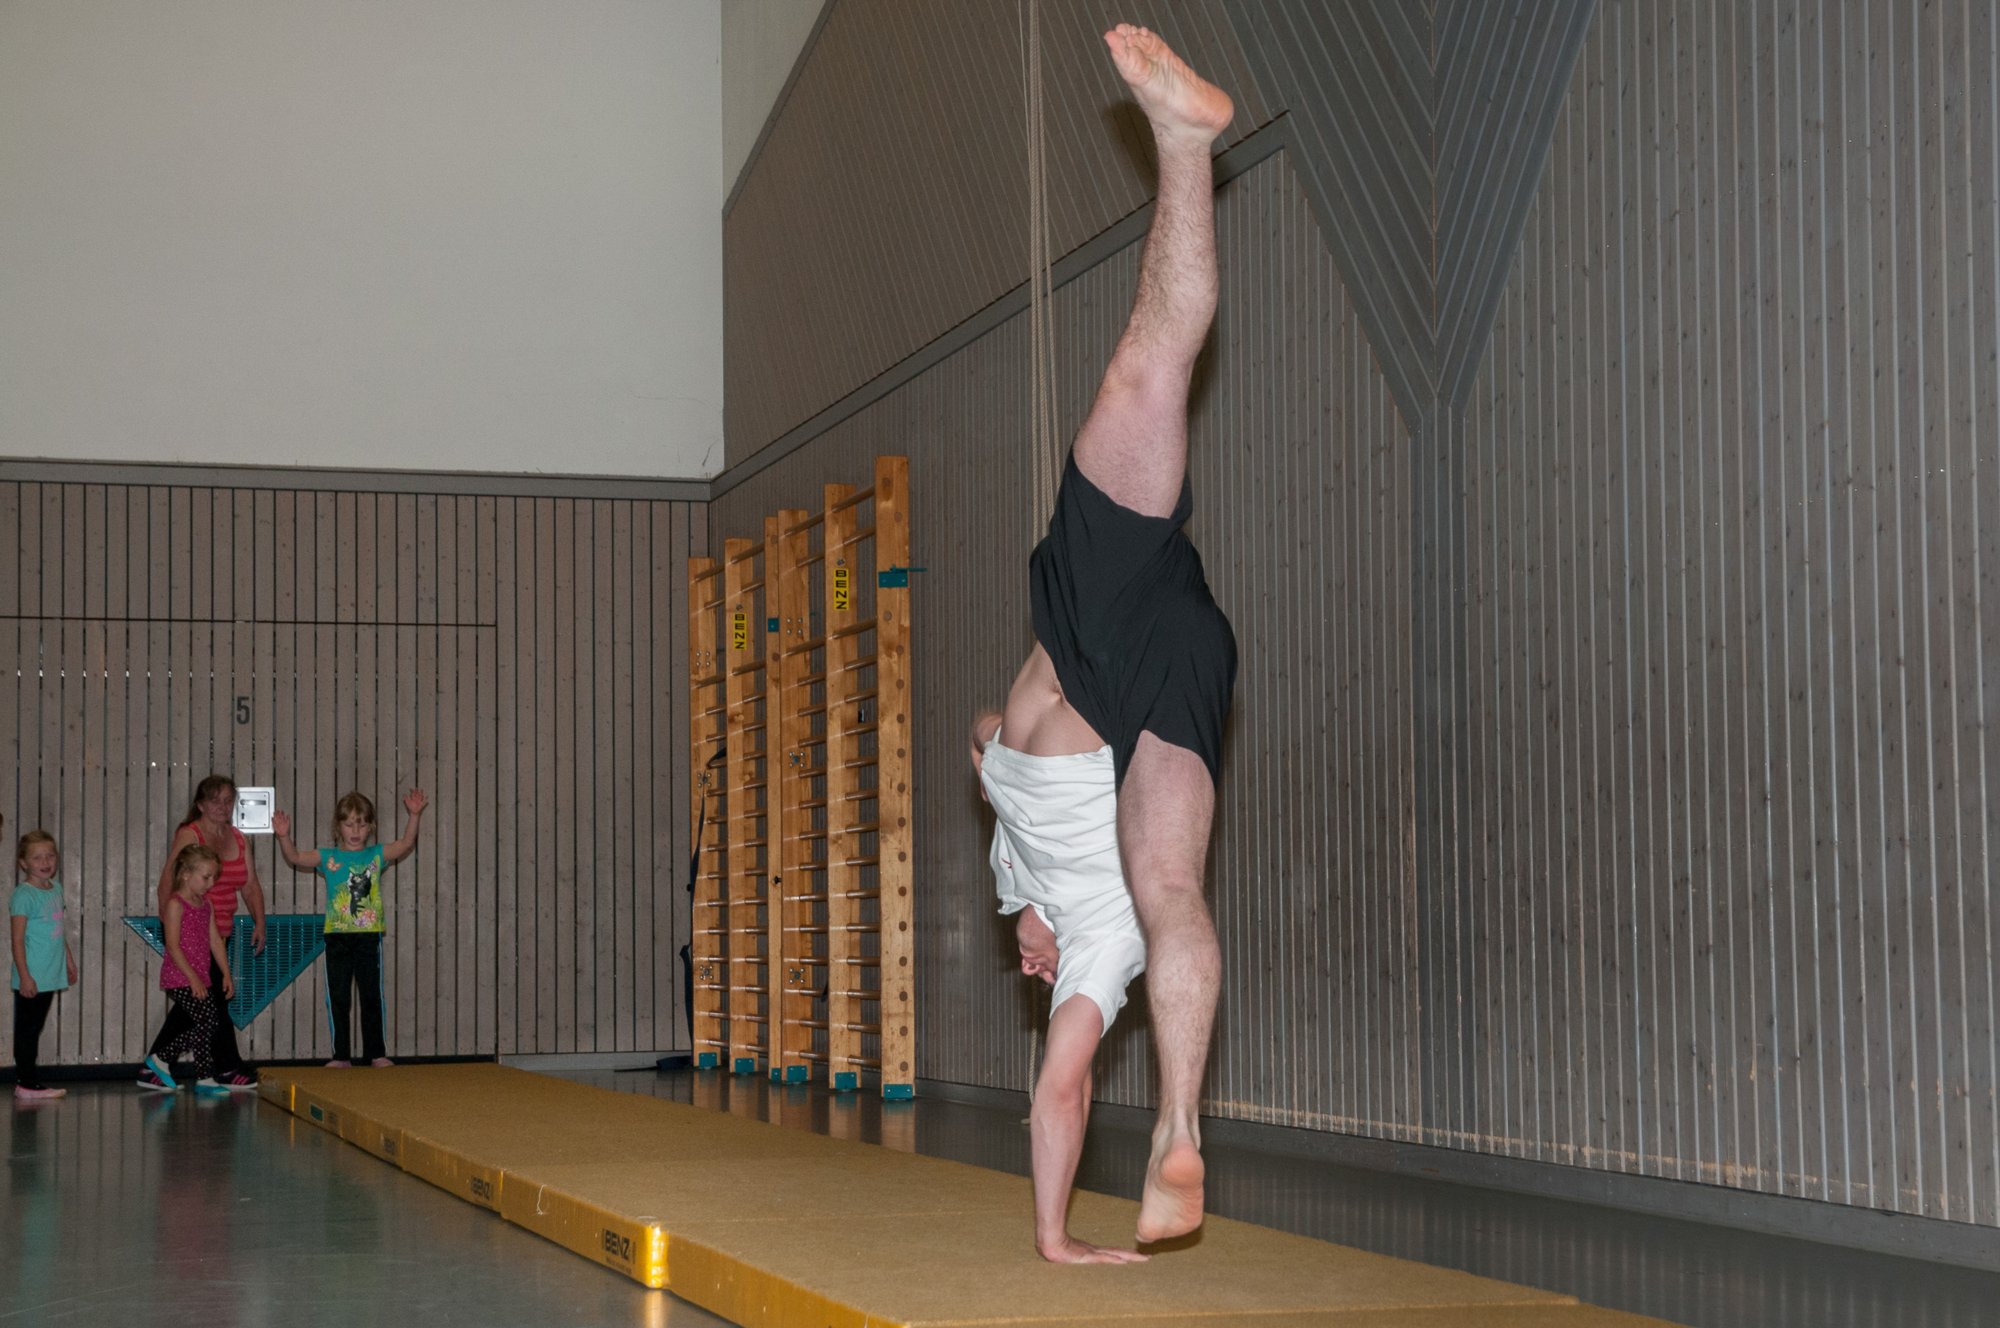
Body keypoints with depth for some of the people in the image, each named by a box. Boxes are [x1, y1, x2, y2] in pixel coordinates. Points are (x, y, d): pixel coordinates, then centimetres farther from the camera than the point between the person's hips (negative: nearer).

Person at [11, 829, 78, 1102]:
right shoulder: (24, 895, -13)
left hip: (50, 976, 8)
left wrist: (69, 960, 22)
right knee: (27, 1030, -1)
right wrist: (24, 976, -19)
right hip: (32, 977, -8)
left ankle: (26, 1081, 17)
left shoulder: (56, 888, 11)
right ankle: (28, 1084, 1)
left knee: (34, 1029, 12)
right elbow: (18, 939, -15)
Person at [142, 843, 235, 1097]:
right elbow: (173, 946, -16)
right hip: (179, 978, -8)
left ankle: (159, 1059, 17)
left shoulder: (206, 904, 13)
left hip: (200, 978, 8)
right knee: (207, 1019, -13)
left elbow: (215, 941, 14)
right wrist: (193, 978, -20)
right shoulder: (176, 904, -10)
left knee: (205, 1025, 5)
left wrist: (226, 974, 7)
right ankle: (204, 1079, -5)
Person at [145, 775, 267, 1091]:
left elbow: (251, 885, 16)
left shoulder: (239, 840, 14)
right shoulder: (189, 835, -9)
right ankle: (228, 1069, 4)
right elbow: (168, 881, -14)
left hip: (220, 933, 8)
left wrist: (259, 921, 4)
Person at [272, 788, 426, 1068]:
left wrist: (414, 816, -19)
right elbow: (295, 858, -4)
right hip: (337, 937, 0)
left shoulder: (377, 855, 6)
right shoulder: (327, 858, 5)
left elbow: (406, 845, -6)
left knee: (372, 997, 5)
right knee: (338, 998, 5)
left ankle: (376, 1054, 13)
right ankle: (340, 1056, 12)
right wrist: (284, 837, -22)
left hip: (369, 936, 0)